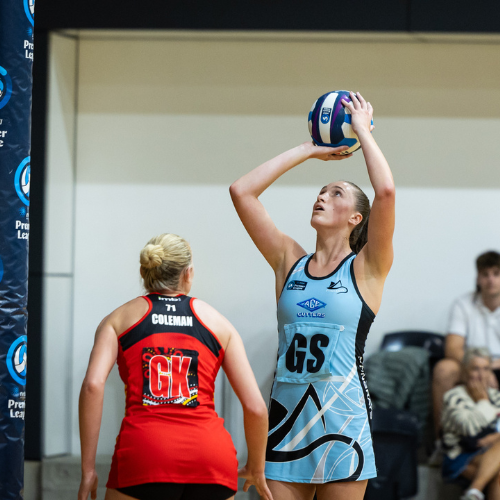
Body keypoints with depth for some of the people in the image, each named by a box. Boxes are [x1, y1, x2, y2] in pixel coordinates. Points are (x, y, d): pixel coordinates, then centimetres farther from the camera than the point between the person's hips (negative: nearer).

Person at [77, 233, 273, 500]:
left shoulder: (119, 318, 15)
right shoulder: (217, 322, 17)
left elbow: (93, 385, -4)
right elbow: (255, 406, 11)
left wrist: (88, 468, -2)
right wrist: (256, 468, 26)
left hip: (144, 451, -1)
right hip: (211, 456, 1)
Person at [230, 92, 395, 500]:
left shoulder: (367, 268, 2)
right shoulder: (290, 262, 12)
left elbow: (386, 191, -14)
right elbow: (242, 191, 8)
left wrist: (363, 131, 0)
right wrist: (307, 151, 13)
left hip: (342, 420, -3)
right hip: (286, 416, 4)